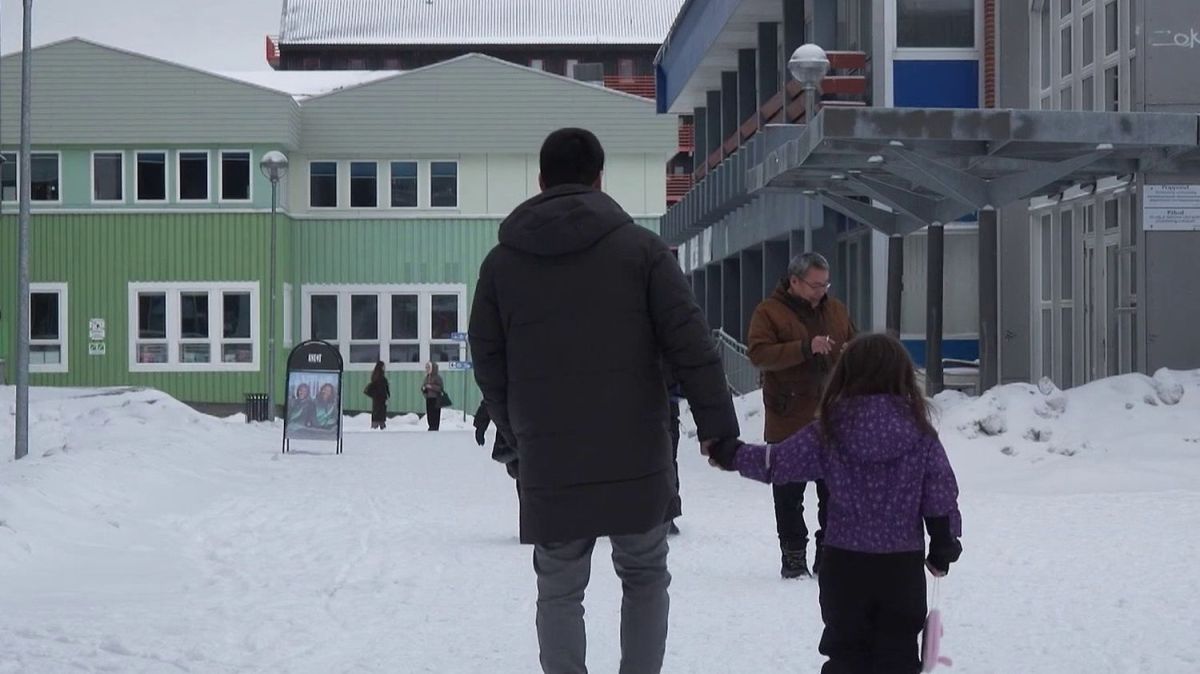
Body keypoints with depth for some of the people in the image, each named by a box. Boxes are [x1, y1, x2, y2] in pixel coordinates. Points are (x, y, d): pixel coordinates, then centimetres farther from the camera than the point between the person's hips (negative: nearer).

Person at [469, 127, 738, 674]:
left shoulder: (500, 263, 5)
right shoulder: (641, 247, -2)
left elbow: (488, 366, 11)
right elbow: (690, 343, -6)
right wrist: (717, 423, 0)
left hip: (548, 465, 1)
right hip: (637, 459, -1)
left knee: (559, 592, 10)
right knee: (644, 577, 16)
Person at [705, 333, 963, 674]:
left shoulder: (828, 432, -6)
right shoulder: (921, 435, -6)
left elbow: (776, 463, 0)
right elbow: (941, 495, -3)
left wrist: (729, 454, 17)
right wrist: (944, 546, 11)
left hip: (844, 562, 0)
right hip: (902, 566, 0)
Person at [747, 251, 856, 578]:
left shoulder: (836, 310, 11)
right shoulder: (769, 312, -5)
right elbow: (757, 353, -17)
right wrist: (806, 348, -25)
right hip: (789, 421, -4)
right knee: (789, 494, 3)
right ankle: (793, 557, 10)